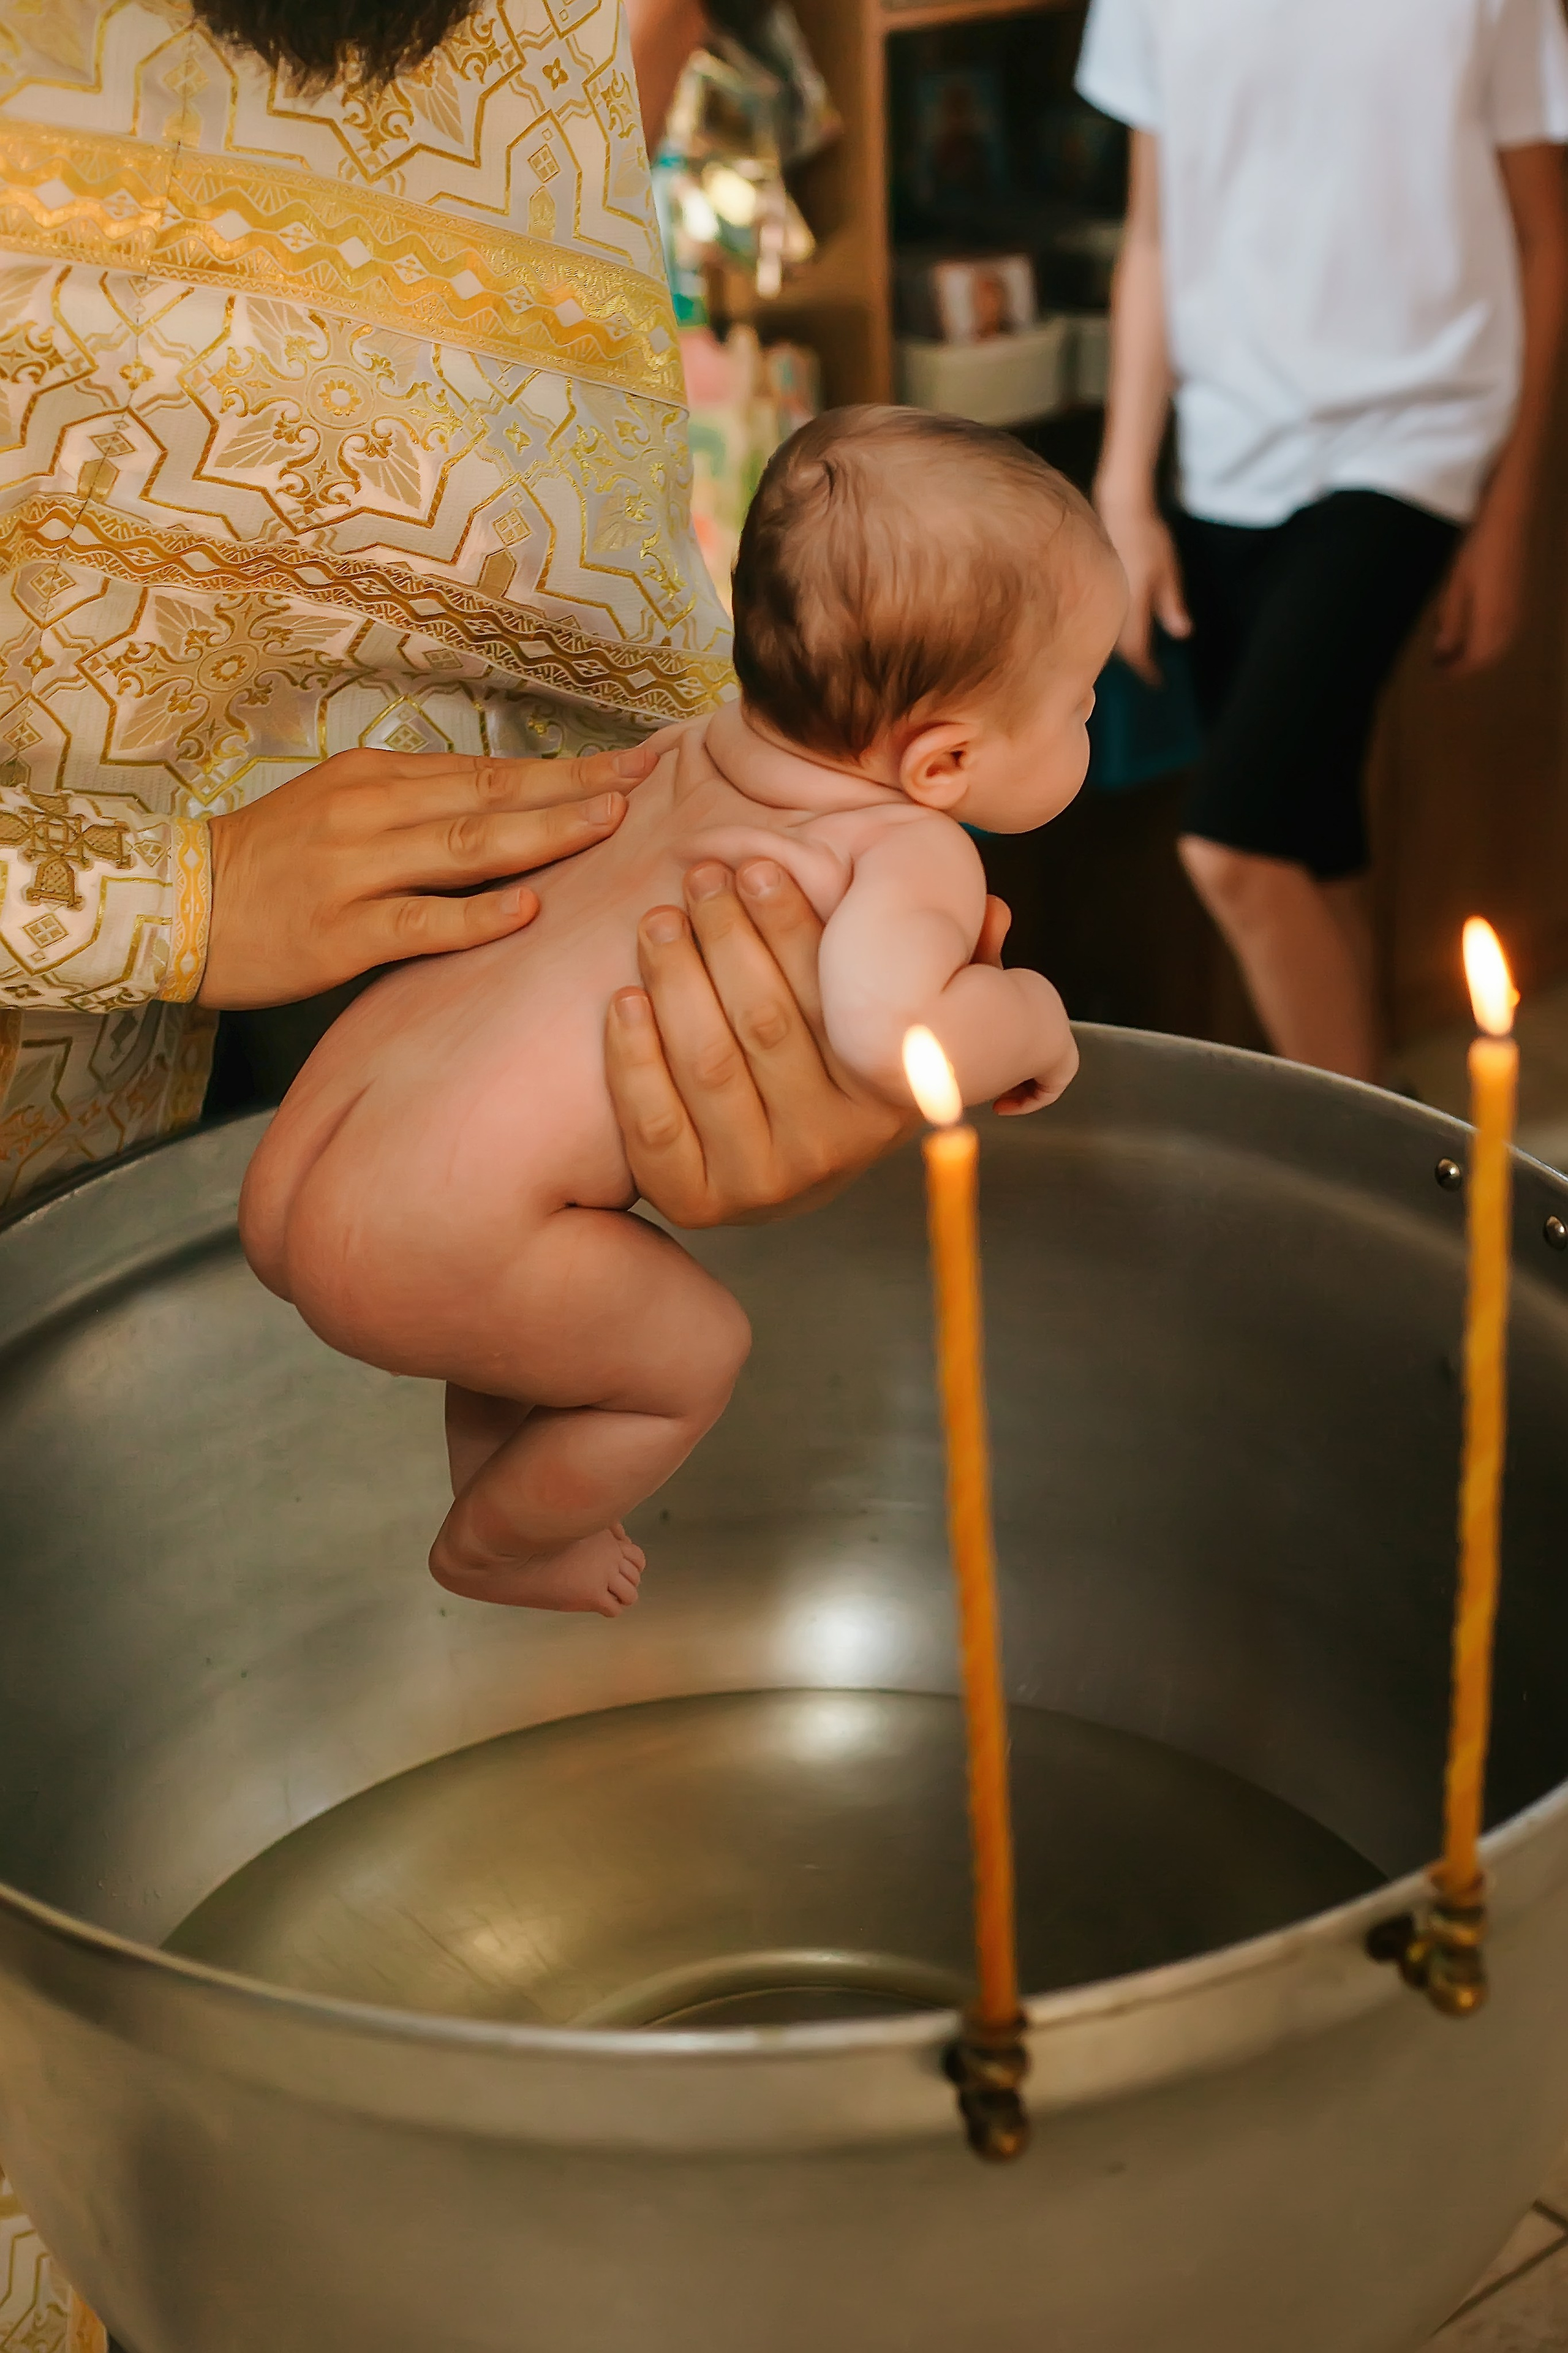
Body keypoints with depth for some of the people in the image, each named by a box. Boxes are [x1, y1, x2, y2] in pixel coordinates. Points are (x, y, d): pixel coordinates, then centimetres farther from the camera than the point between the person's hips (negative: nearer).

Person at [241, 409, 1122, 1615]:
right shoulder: (918, 852, -14)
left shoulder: (699, 745, 9)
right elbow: (888, 1035, -35)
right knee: (696, 1354, 16)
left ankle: (491, 1471, 53)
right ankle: (492, 1548, 38)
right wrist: (1029, 1015, -11)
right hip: (426, 1240, -8)